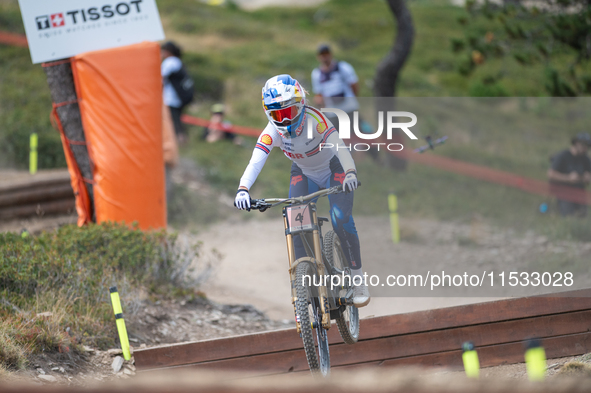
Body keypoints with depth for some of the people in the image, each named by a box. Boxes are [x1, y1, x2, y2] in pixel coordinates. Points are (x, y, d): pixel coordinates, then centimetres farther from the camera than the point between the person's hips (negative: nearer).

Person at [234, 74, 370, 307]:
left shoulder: (314, 120, -34)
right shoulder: (272, 132, -25)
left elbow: (339, 145, -48)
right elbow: (255, 161, -39)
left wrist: (350, 173, -67)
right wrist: (243, 189, -58)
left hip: (333, 170, -3)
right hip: (304, 174, 3)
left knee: (341, 221, -20)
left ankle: (358, 279, -3)